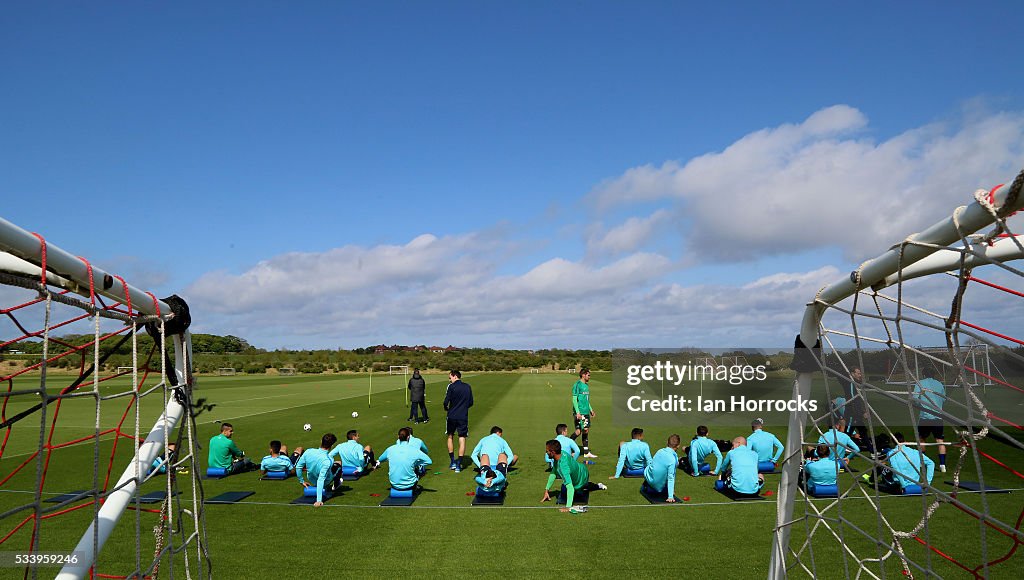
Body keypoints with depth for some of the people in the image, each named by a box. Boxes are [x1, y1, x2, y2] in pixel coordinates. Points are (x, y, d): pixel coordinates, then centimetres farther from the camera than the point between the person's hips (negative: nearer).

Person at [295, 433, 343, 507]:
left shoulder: (308, 452, -25)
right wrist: (319, 500, -38)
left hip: (311, 480, 5)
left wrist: (302, 481, 3)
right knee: (339, 463, 21)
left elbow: (298, 467, -13)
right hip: (325, 482, -4)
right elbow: (320, 480, -41)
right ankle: (335, 485, 41)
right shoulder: (327, 461, -40)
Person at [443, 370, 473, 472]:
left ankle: (453, 462, 16)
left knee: (450, 437, 16)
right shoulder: (467, 387, 6)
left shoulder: (451, 386, -8)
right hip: (463, 416, 2)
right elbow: (471, 403, 10)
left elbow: (446, 401, -12)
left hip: (452, 416, -2)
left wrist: (446, 408, 9)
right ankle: (459, 464, 1)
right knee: (462, 439, 4)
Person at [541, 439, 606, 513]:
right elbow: (553, 473, -9)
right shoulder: (562, 453, -20)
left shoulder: (562, 466, -44)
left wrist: (568, 507, -52)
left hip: (582, 479, -6)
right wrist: (546, 490, -9)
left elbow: (570, 487, -49)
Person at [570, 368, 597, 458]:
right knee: (578, 431, -9)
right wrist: (577, 412, -21)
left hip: (586, 412, 9)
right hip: (579, 413, -9)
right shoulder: (577, 385, -11)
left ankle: (586, 452, 12)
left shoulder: (586, 385, 16)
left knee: (586, 430, 8)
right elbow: (574, 399, -15)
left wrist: (591, 410, 20)